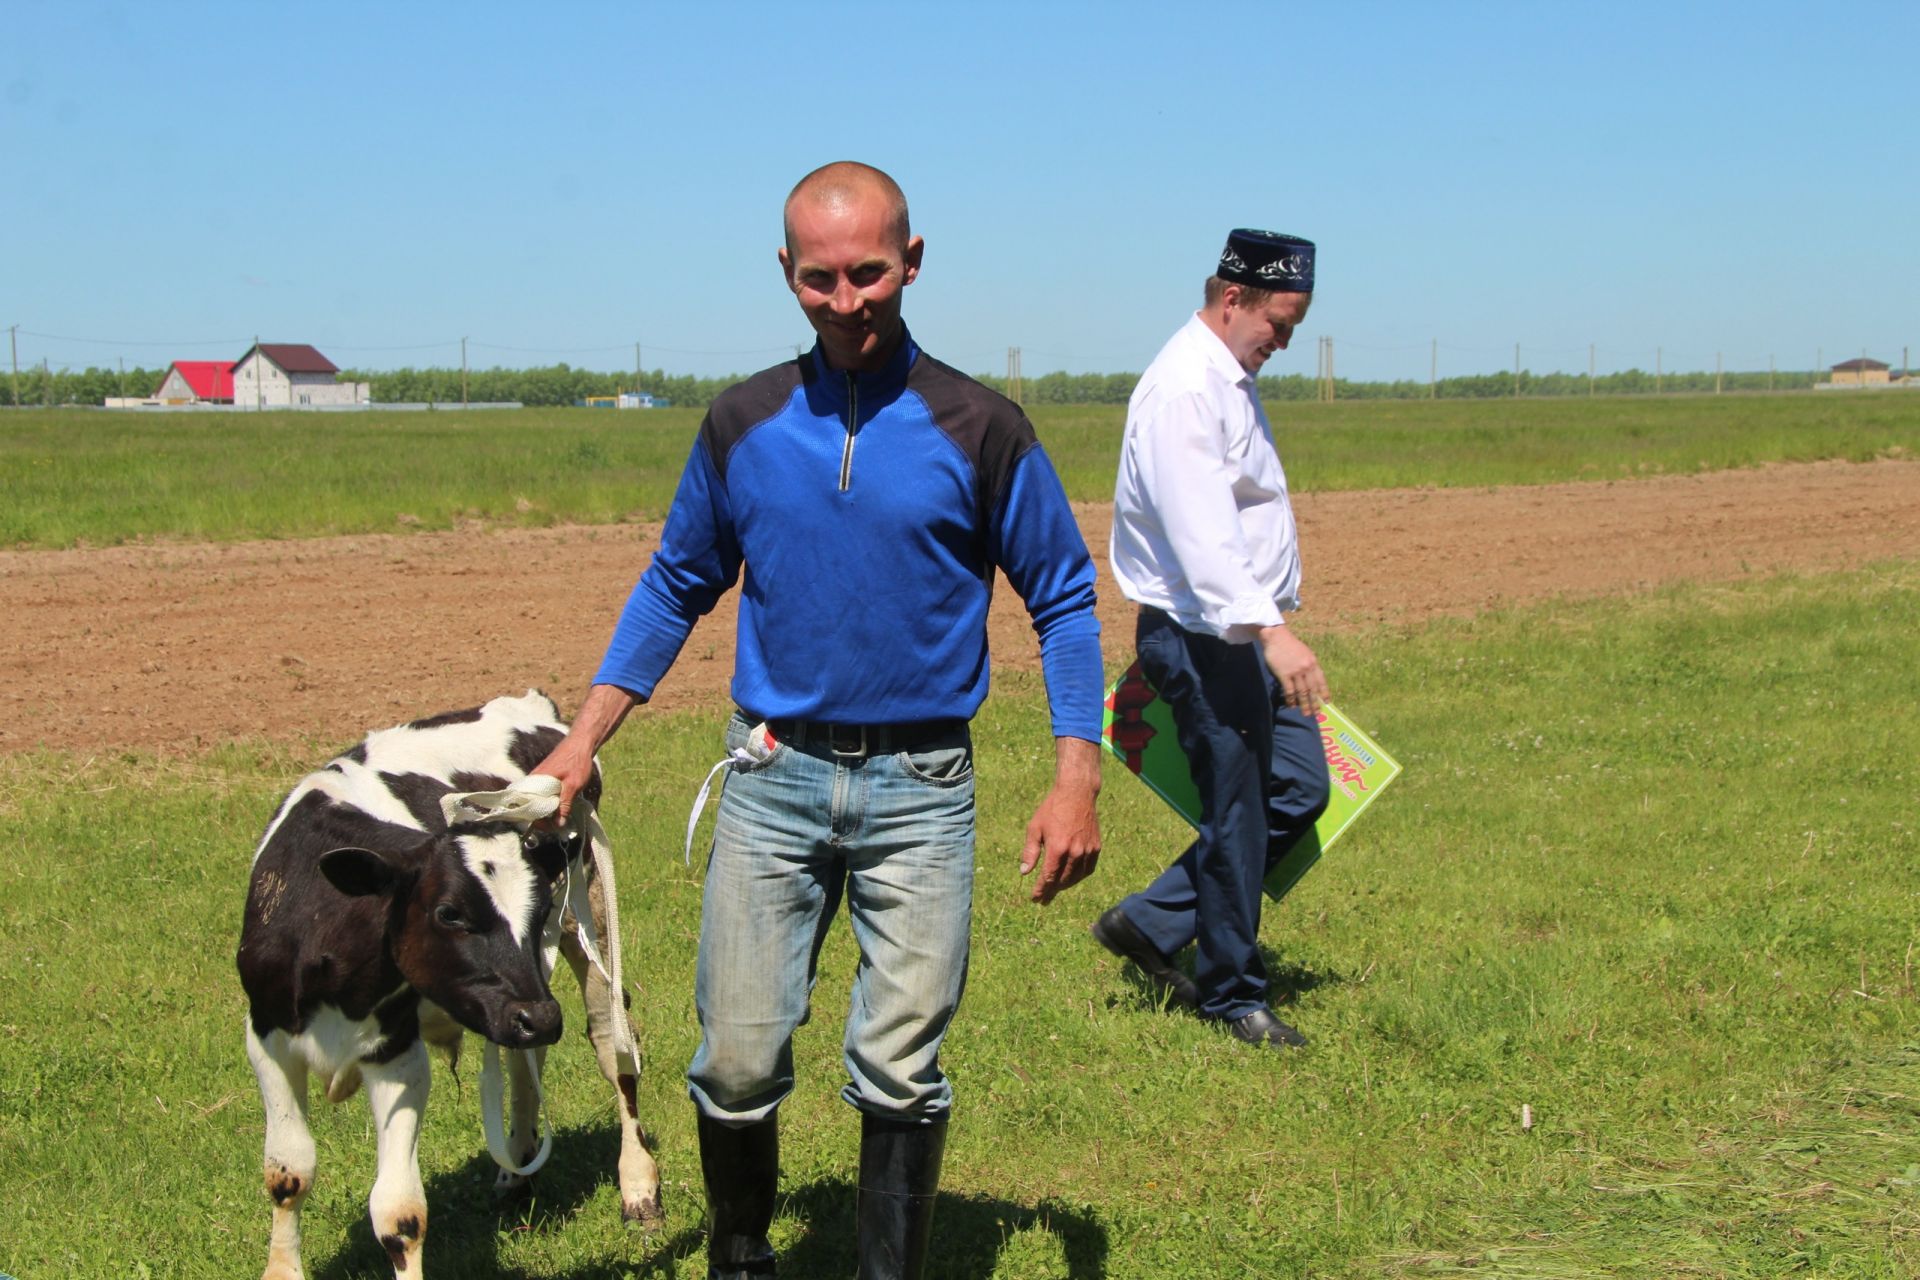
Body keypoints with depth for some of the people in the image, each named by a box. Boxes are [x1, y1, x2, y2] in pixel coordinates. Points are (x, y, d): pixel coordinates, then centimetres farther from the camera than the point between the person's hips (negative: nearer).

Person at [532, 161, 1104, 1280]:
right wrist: (583, 742, 7)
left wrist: (1078, 780, -7)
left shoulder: (980, 429, -3)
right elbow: (675, 588, 14)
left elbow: (1064, 600, 2)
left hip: (920, 789, -2)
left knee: (900, 1069, -1)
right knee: (737, 1061, 3)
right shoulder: (744, 424, 4)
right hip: (774, 778, 2)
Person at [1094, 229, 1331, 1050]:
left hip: (1243, 632, 10)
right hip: (1200, 638, -10)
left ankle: (1151, 924, 19)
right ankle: (1232, 997, 15)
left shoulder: (1231, 381, 15)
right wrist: (1269, 629, -39)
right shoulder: (1184, 388, -19)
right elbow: (1201, 532, -30)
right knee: (1236, 817, -1)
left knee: (1300, 790, 11)